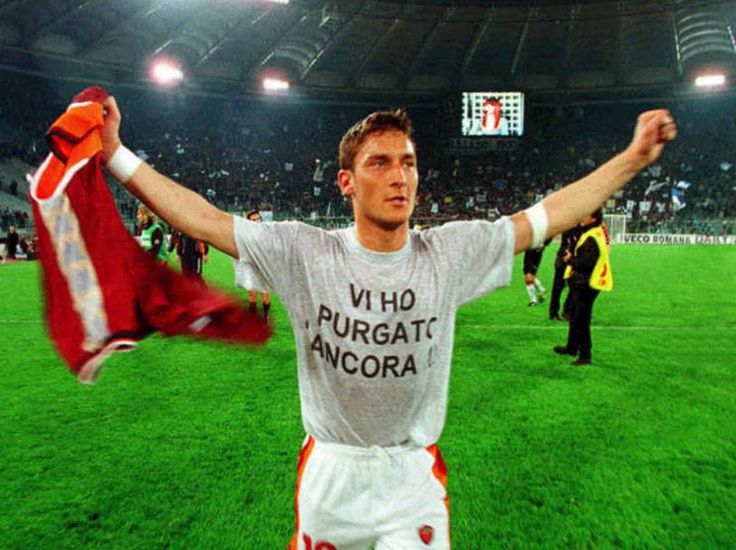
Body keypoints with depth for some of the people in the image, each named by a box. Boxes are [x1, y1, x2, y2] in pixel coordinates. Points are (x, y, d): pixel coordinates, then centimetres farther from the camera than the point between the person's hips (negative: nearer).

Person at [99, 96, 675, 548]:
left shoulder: (450, 253, -9)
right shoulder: (304, 253, -12)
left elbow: (549, 214, -5)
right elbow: (205, 219, -13)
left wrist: (634, 157, -3)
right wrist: (115, 154, -16)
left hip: (415, 476, 1)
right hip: (328, 474, 0)